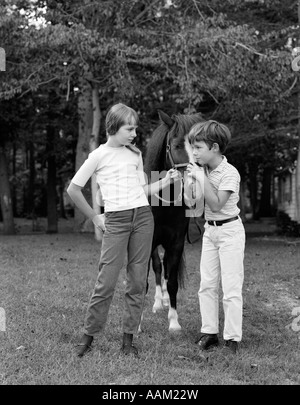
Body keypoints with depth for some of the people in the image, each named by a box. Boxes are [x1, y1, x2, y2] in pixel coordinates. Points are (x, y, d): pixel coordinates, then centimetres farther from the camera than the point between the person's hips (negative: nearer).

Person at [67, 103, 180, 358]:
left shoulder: (135, 154, 14)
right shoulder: (99, 155, -1)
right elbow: (73, 189, 1)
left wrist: (166, 181, 3)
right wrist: (94, 217, 3)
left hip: (143, 216, 5)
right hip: (116, 221, -5)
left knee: (138, 280, 4)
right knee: (107, 280, -7)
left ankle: (129, 339, 11)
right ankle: (89, 335, 9)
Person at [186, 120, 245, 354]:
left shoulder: (230, 173, -17)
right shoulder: (204, 169, 4)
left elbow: (216, 205, -24)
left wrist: (202, 178, -23)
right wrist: (190, 179, -3)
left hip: (230, 231, -7)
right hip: (210, 230, 7)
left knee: (231, 288, -4)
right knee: (207, 285, 7)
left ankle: (232, 339, 3)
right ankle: (210, 333, 16)